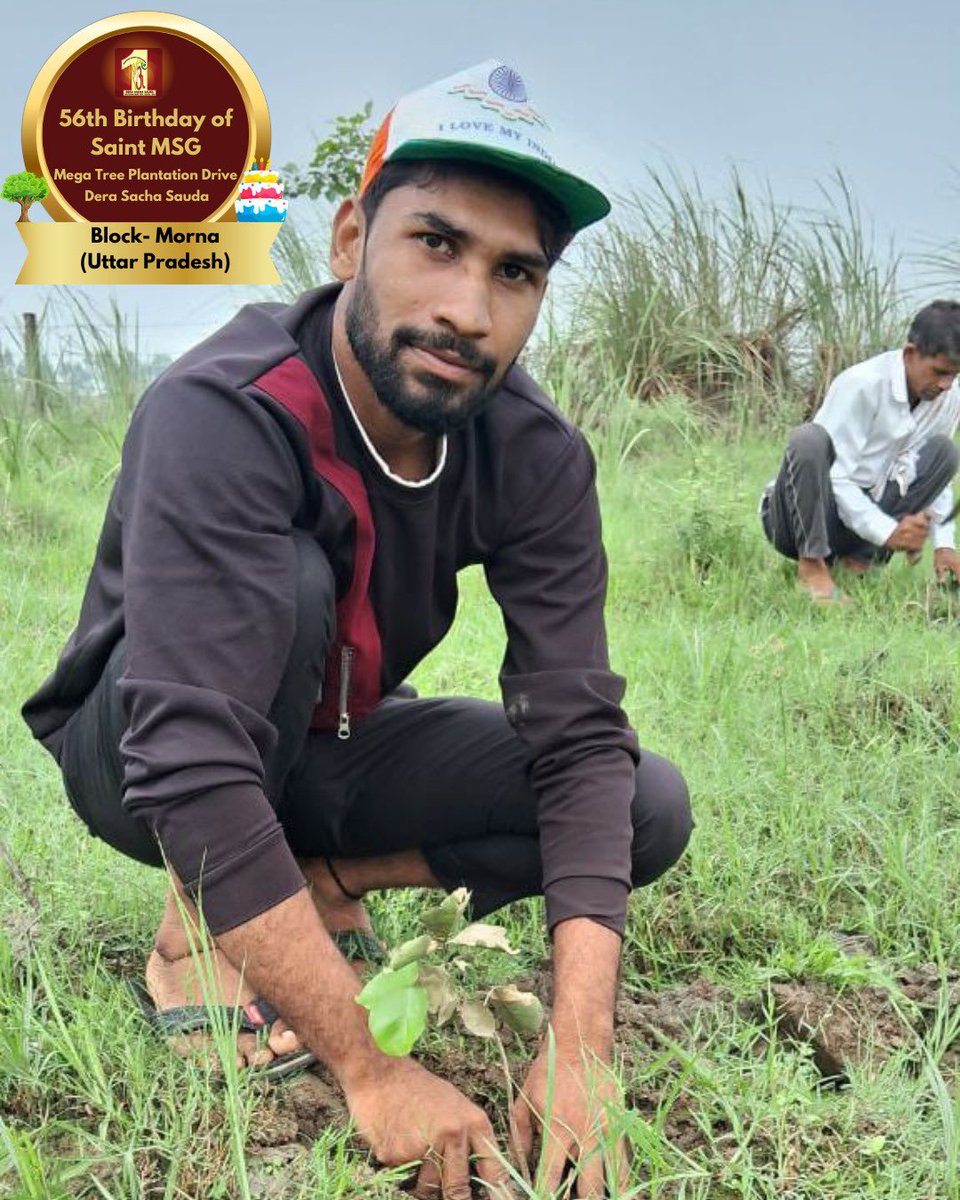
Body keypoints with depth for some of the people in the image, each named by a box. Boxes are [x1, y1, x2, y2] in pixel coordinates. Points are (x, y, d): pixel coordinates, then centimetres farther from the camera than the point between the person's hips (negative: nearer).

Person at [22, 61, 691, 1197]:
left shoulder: (536, 457, -17)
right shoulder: (222, 414, -34)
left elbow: (580, 738, -21)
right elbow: (194, 771, -41)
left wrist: (577, 1050, -32)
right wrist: (371, 1072, -40)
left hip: (338, 745, 5)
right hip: (139, 754, -4)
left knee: (652, 809, -12)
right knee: (288, 579, -35)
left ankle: (315, 882, -2)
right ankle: (194, 927, -13)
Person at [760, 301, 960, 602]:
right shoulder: (862, 384, -21)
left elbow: (935, 476, 6)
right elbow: (835, 475, -23)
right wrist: (887, 531, -31)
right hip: (799, 521, -6)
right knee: (809, 439, -34)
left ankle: (862, 557, -11)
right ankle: (812, 564, -26)